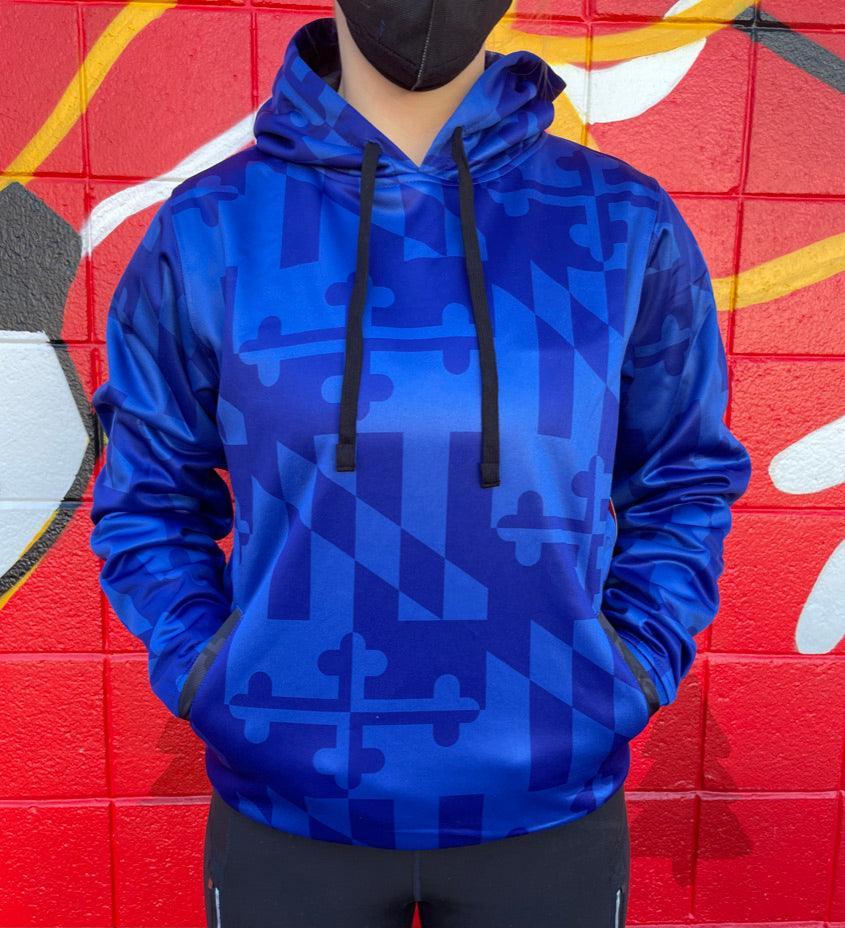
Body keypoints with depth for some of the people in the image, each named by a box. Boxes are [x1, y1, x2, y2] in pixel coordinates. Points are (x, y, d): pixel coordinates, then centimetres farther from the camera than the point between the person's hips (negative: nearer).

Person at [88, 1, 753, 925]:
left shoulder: (624, 226, -5)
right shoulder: (209, 230, -6)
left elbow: (684, 482, 6)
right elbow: (149, 494, 5)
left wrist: (633, 675, -3)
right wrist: (203, 677, -5)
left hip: (549, 810, 1)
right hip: (285, 812, 0)